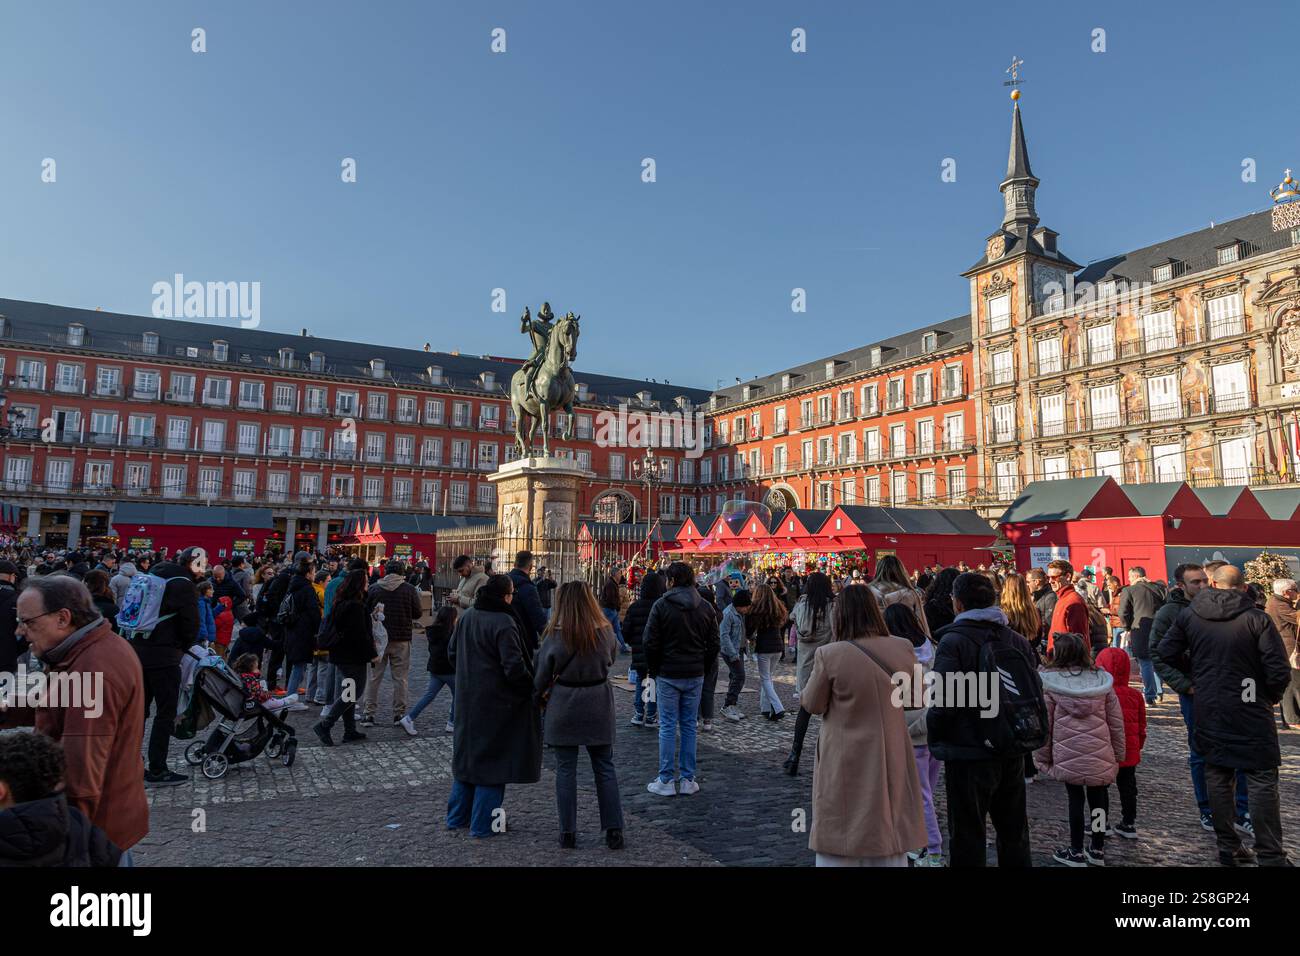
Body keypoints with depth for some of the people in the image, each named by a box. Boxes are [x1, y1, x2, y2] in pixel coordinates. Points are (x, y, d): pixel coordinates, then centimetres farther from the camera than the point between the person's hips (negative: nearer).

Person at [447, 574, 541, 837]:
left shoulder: (466, 617, 3)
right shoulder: (504, 623, -21)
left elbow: (452, 654, 13)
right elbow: (514, 667, -23)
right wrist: (533, 686, -8)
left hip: (467, 699, 7)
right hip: (495, 702, -7)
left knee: (467, 754, 19)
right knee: (491, 757, 5)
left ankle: (456, 817, 30)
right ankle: (483, 824, 14)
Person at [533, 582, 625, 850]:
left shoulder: (556, 636, -15)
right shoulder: (605, 631, -8)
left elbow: (543, 674, -3)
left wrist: (540, 694, 15)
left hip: (563, 707, -2)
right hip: (598, 706, 2)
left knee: (566, 770, 10)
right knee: (605, 768, 12)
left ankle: (568, 833, 17)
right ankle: (614, 831, 14)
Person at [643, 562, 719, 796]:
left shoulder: (662, 605, -11)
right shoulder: (706, 607, 2)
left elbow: (651, 643, -10)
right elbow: (713, 645, 4)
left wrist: (653, 670, 3)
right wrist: (699, 664, 13)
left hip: (667, 675, -3)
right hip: (695, 676, 4)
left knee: (668, 727, 3)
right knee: (689, 726, 11)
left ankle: (665, 781, 9)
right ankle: (687, 779, 16)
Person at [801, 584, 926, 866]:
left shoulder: (829, 655, -19)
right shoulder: (903, 649, -7)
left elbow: (812, 704, -5)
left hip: (845, 765, -3)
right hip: (891, 760, 4)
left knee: (839, 845, 10)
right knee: (889, 837, 18)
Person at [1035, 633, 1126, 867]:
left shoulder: (1049, 682, -6)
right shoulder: (1102, 679, 4)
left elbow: (1044, 724, -3)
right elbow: (1116, 722, 8)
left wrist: (1043, 755, 8)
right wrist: (1118, 754, 18)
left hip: (1068, 755, -3)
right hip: (1100, 755, 3)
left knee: (1075, 798, 10)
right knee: (1098, 797, 17)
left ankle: (1076, 852, 19)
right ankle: (1097, 849, 28)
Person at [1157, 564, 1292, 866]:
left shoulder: (1190, 614, -1)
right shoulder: (1257, 618, -12)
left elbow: (1167, 652, 0)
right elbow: (1280, 671, -13)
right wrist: (1271, 697, 6)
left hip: (1208, 710, 4)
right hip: (1250, 711, -3)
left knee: (1217, 778, 12)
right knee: (1262, 783, 4)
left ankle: (1228, 847, 20)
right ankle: (1270, 856, 6)